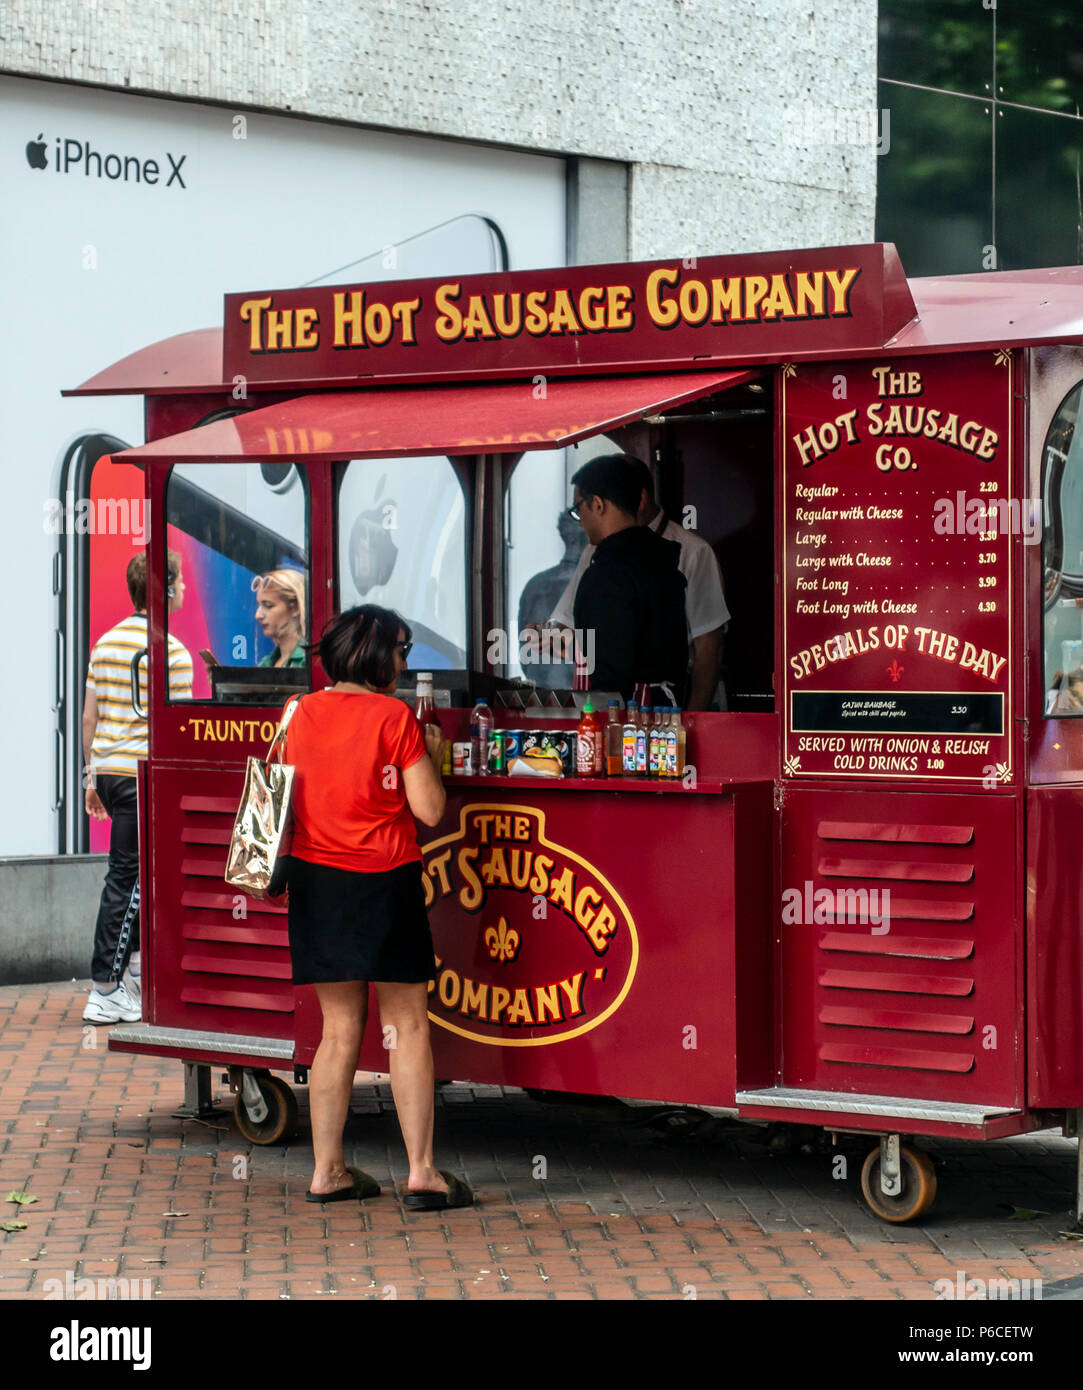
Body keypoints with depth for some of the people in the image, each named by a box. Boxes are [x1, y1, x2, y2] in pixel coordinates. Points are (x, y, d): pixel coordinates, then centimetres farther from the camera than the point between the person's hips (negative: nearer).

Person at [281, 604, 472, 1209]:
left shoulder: (303, 712, 4)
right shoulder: (394, 716, -9)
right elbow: (429, 809, -10)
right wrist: (432, 756, 6)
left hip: (315, 880, 5)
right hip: (383, 882, -5)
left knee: (341, 1029, 11)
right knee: (408, 1027, 2)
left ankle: (328, 1170, 12)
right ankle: (422, 1171, 0)